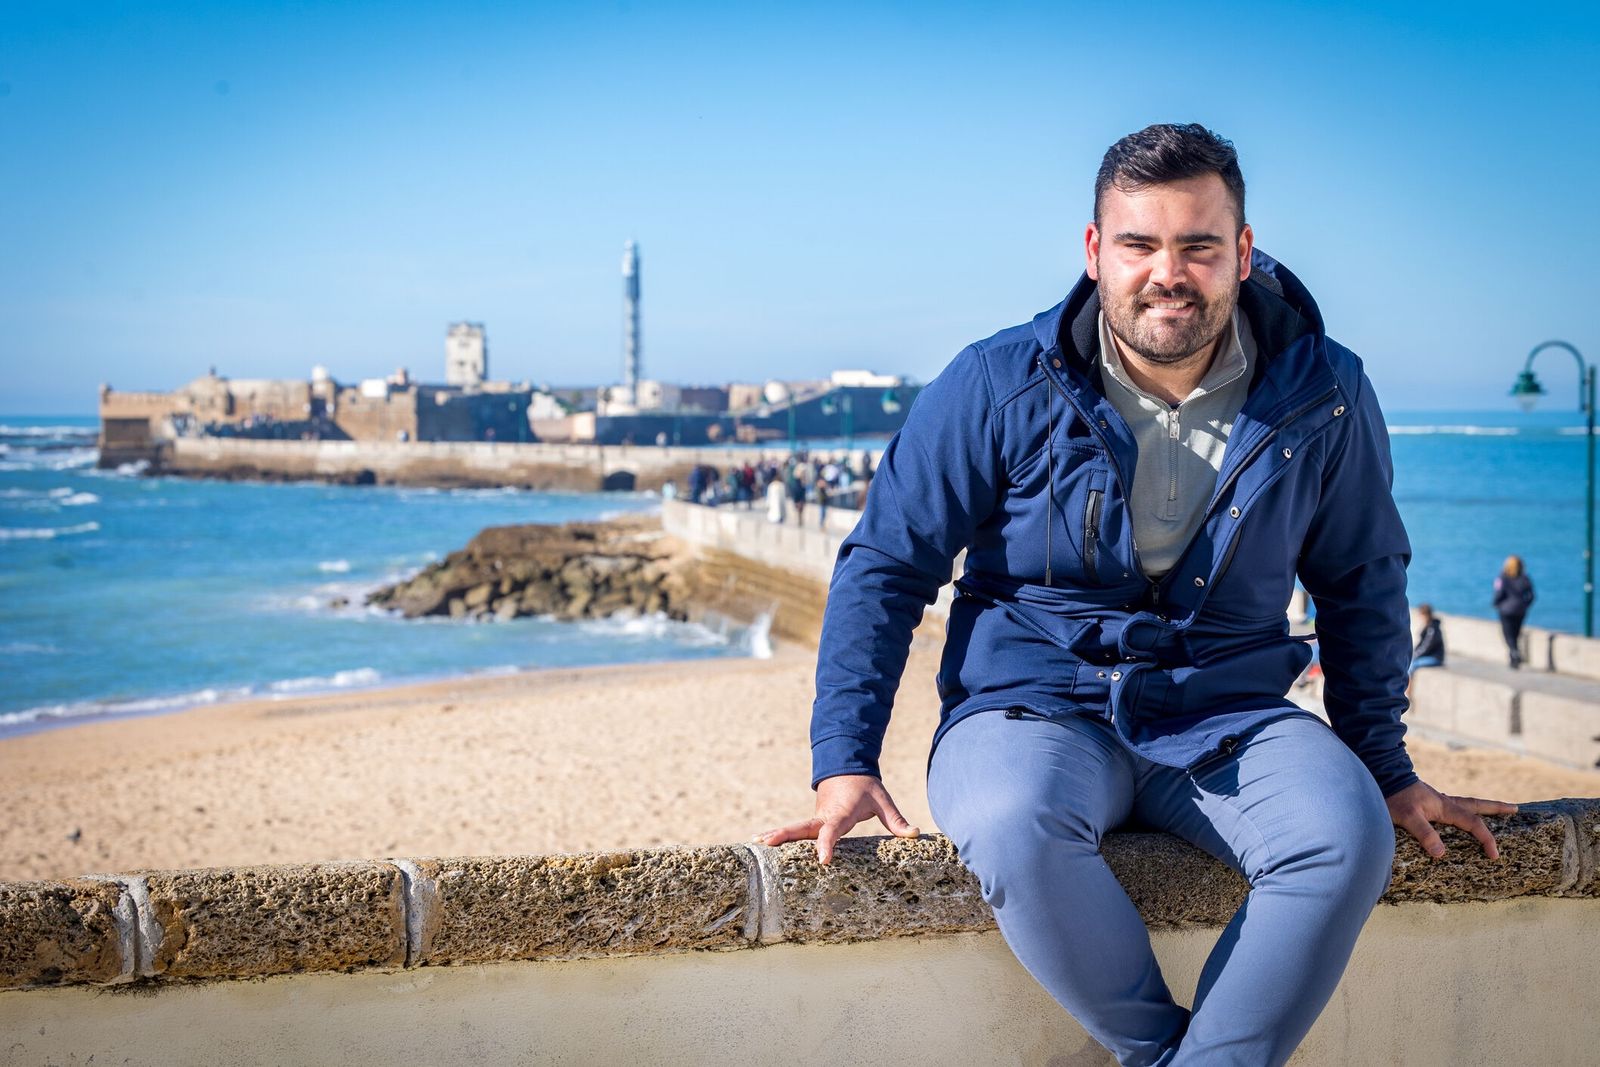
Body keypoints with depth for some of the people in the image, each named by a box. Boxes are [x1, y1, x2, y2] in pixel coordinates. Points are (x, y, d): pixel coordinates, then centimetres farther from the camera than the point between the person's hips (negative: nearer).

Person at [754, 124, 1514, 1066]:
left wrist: (1386, 768, 14)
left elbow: (1363, 583, 15)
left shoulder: (1323, 396, 0)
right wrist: (846, 761, -9)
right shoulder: (1001, 385, -6)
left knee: (1348, 835, -29)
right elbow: (885, 565, -1)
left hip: (1227, 715, 2)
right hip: (1035, 707, -1)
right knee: (1016, 828, -36)